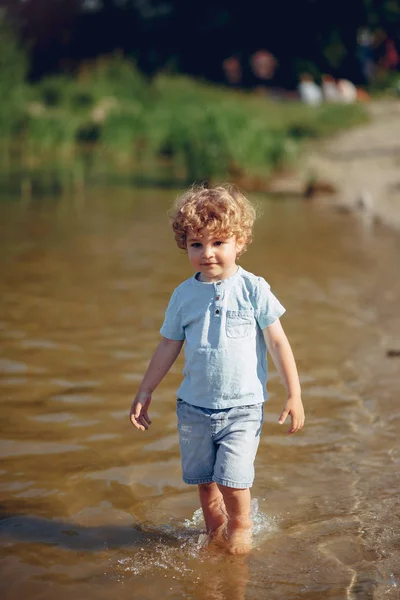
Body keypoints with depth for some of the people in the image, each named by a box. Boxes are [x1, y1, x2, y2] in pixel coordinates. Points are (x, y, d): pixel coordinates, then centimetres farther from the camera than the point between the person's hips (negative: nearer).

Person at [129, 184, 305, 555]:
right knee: (203, 479, 11)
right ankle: (214, 531, 34)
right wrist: (144, 394, 12)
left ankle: (240, 528, 18)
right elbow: (168, 346, 11)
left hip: (242, 406, -3)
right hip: (194, 406, 3)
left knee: (232, 478, -11)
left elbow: (278, 342, -3)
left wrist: (294, 394, -4)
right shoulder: (184, 295, 2)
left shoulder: (253, 289, -6)